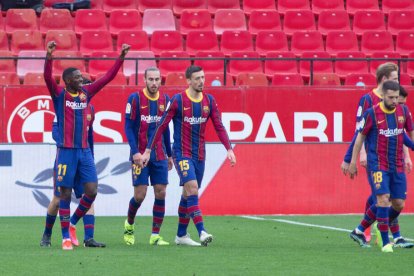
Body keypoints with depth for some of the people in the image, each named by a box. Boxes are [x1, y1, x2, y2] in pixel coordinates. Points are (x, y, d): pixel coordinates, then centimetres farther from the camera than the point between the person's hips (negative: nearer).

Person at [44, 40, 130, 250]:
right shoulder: (59, 95, -2)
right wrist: (49, 56, -34)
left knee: (91, 190, -3)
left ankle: (72, 223, 19)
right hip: (66, 151, -5)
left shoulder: (86, 93, 10)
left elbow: (108, 77, 12)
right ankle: (66, 237, 5)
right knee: (65, 194, -1)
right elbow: (48, 77, -19)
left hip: (84, 150, 5)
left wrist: (121, 57, 5)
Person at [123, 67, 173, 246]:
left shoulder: (164, 99, 8)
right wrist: (135, 151, -16)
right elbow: (129, 127, -6)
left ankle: (155, 236, 3)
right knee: (140, 195, -6)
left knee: (161, 193, -3)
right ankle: (129, 225, 23)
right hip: (140, 155, -4)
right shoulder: (135, 98, -5)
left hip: (160, 156, 4)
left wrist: (169, 154, 16)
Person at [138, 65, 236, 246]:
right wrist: (147, 151, -7)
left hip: (200, 155, 5)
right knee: (192, 188, -20)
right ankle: (202, 232, -28)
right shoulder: (178, 100, -8)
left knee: (188, 194, 11)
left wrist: (229, 149, -4)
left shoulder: (209, 101, 5)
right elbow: (161, 126, -6)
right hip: (182, 154, -5)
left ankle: (181, 235, 21)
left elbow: (219, 127, 7)